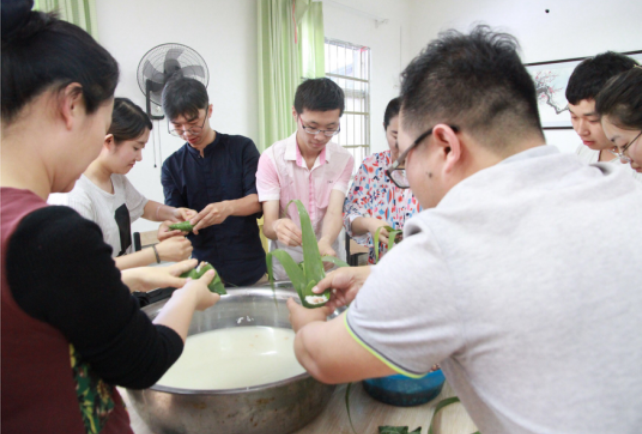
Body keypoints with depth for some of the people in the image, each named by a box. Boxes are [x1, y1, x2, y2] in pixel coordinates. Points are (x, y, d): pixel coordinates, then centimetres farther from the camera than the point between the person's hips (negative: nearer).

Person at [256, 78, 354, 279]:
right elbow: (268, 225, -11)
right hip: (285, 267, -1)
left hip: (328, 265, 1)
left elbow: (334, 212, -12)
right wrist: (277, 227, -35)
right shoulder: (271, 158, -6)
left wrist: (324, 243, -33)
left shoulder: (343, 160, 0)